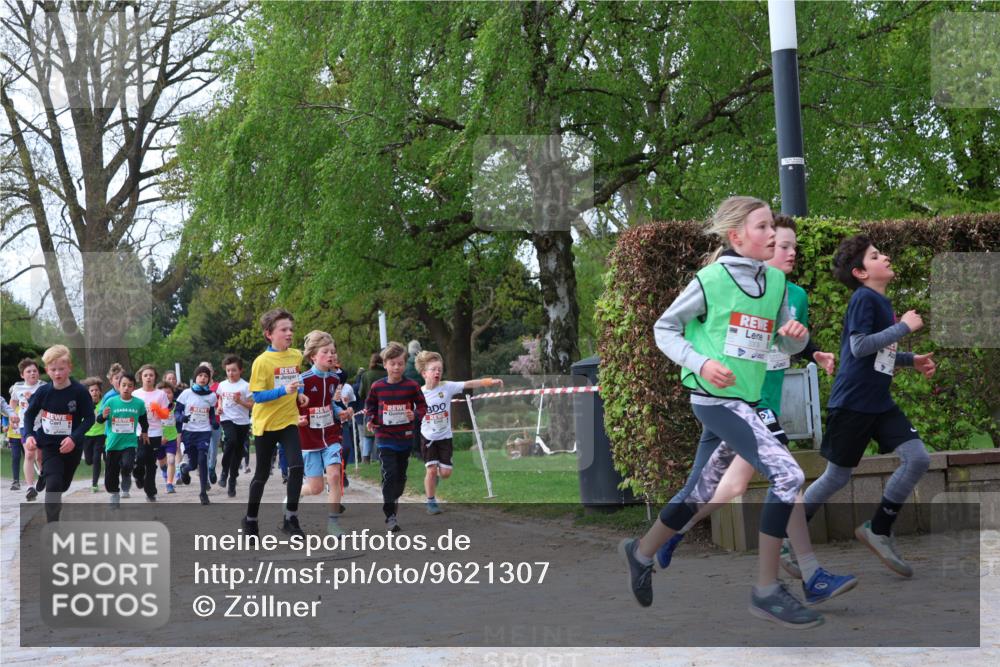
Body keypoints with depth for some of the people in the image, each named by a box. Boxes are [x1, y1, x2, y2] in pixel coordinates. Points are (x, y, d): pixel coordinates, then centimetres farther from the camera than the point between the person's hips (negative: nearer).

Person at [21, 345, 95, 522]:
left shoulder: (80, 391, -15)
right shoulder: (43, 391, -9)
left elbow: (89, 418, -11)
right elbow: (29, 414, 5)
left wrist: (74, 438, -24)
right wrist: (28, 435, -11)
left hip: (72, 447, 0)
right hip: (50, 445, 0)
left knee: (63, 485, 17)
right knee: (53, 484, -16)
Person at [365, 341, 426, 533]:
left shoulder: (411, 386, -6)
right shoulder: (377, 386, -3)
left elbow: (422, 406, 2)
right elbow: (370, 404, 13)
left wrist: (416, 416, -18)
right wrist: (371, 419, -4)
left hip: (405, 438, 2)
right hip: (385, 438, -2)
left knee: (401, 474, 14)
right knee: (389, 474, -13)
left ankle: (394, 500, 40)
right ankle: (390, 515, -9)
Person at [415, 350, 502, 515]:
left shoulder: (447, 387, -10)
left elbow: (468, 384, -21)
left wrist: (490, 382, -31)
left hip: (445, 436, 1)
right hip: (428, 437, -1)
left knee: (445, 472, 1)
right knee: (431, 470, -8)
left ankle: (435, 475, 38)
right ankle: (431, 502, 11)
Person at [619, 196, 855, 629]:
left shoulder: (776, 280, 8)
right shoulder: (711, 279, -9)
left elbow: (787, 345, 16)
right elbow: (664, 329, -2)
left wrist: (796, 334, -8)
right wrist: (701, 364, -16)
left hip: (743, 400, 8)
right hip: (714, 397, -7)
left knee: (699, 494, 17)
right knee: (788, 476, -18)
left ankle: (641, 553, 40)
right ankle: (767, 590, -11)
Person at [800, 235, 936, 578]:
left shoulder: (881, 302, 13)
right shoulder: (863, 298, -13)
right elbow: (859, 346, -24)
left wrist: (912, 360, 10)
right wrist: (904, 326, -18)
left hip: (880, 404, 8)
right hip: (851, 404, -8)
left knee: (918, 459, -6)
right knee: (838, 476, 1)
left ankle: (878, 530, 7)